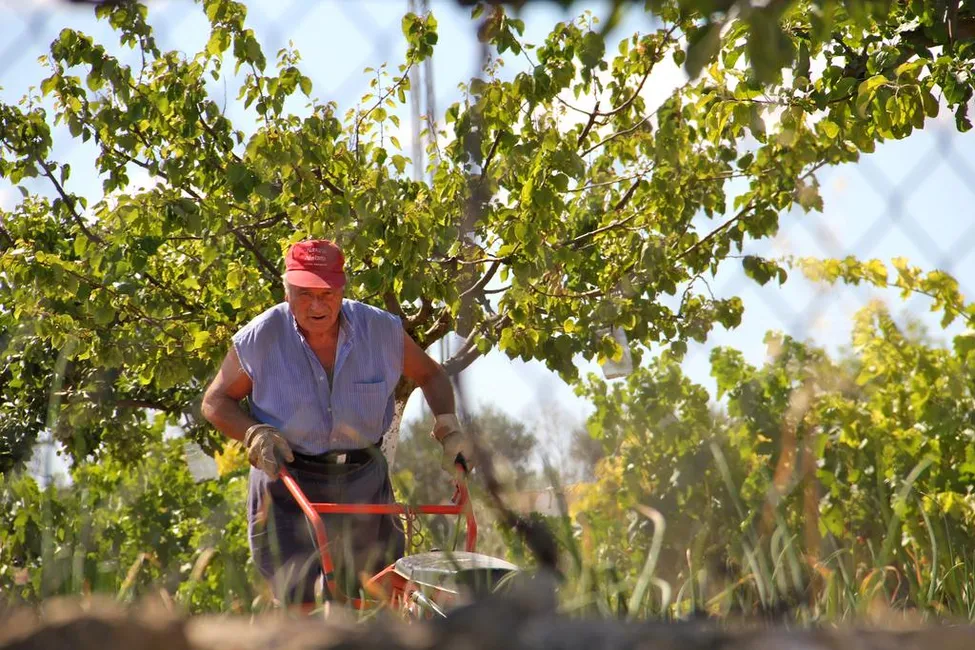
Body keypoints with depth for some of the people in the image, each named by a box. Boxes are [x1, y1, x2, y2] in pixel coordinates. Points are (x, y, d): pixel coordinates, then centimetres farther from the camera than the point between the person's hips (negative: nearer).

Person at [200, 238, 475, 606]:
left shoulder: (380, 330, -5)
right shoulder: (260, 339, -10)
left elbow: (430, 375, 12)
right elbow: (216, 401, 1)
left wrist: (447, 425, -4)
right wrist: (253, 434, -17)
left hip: (364, 482, 3)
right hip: (288, 487, -3)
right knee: (299, 608, -10)